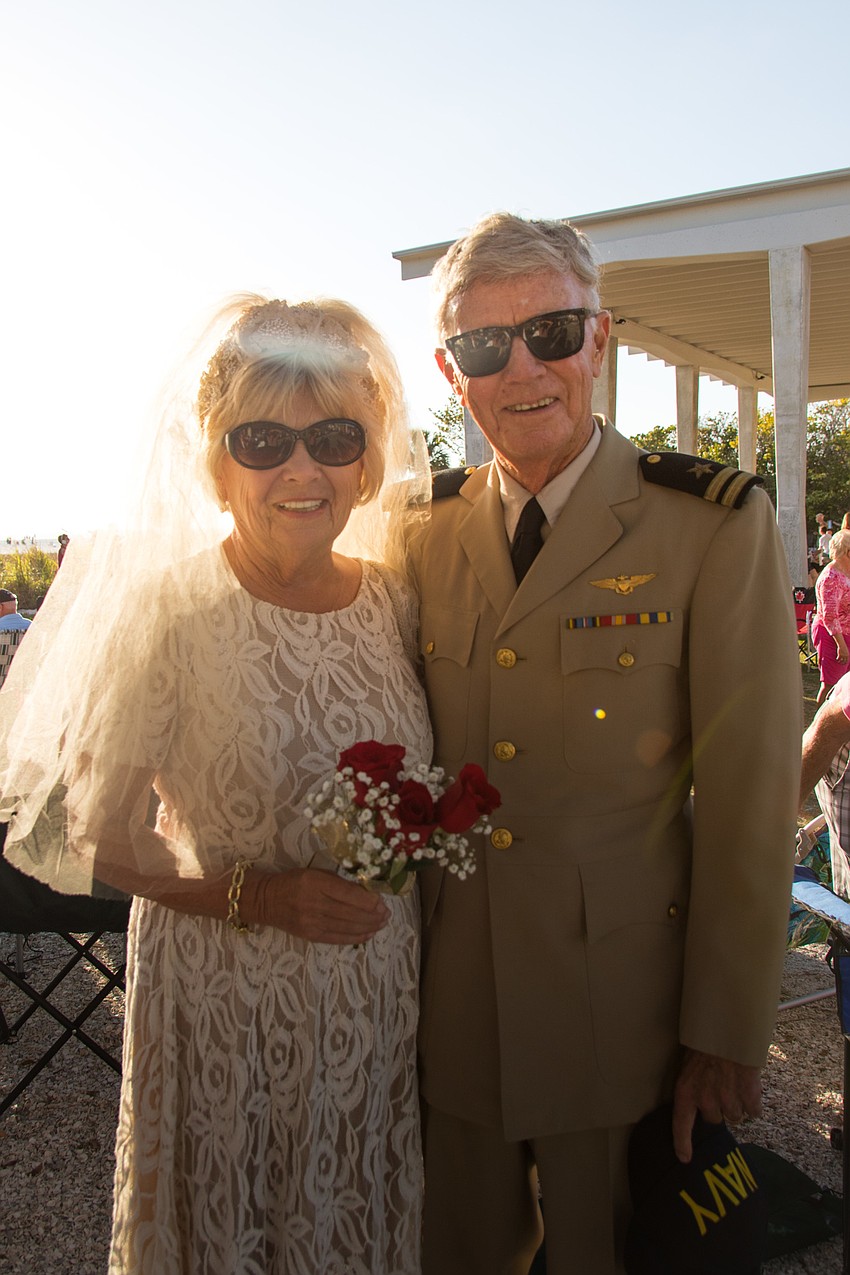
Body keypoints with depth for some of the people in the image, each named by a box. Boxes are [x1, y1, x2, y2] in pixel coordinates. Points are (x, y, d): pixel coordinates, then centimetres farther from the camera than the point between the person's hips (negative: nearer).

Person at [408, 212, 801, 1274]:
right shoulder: (429, 536, 2)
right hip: (452, 1006, 4)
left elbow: (750, 798, -10)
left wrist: (726, 1035, -8)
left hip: (621, 1008, -3)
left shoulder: (714, 526, -10)